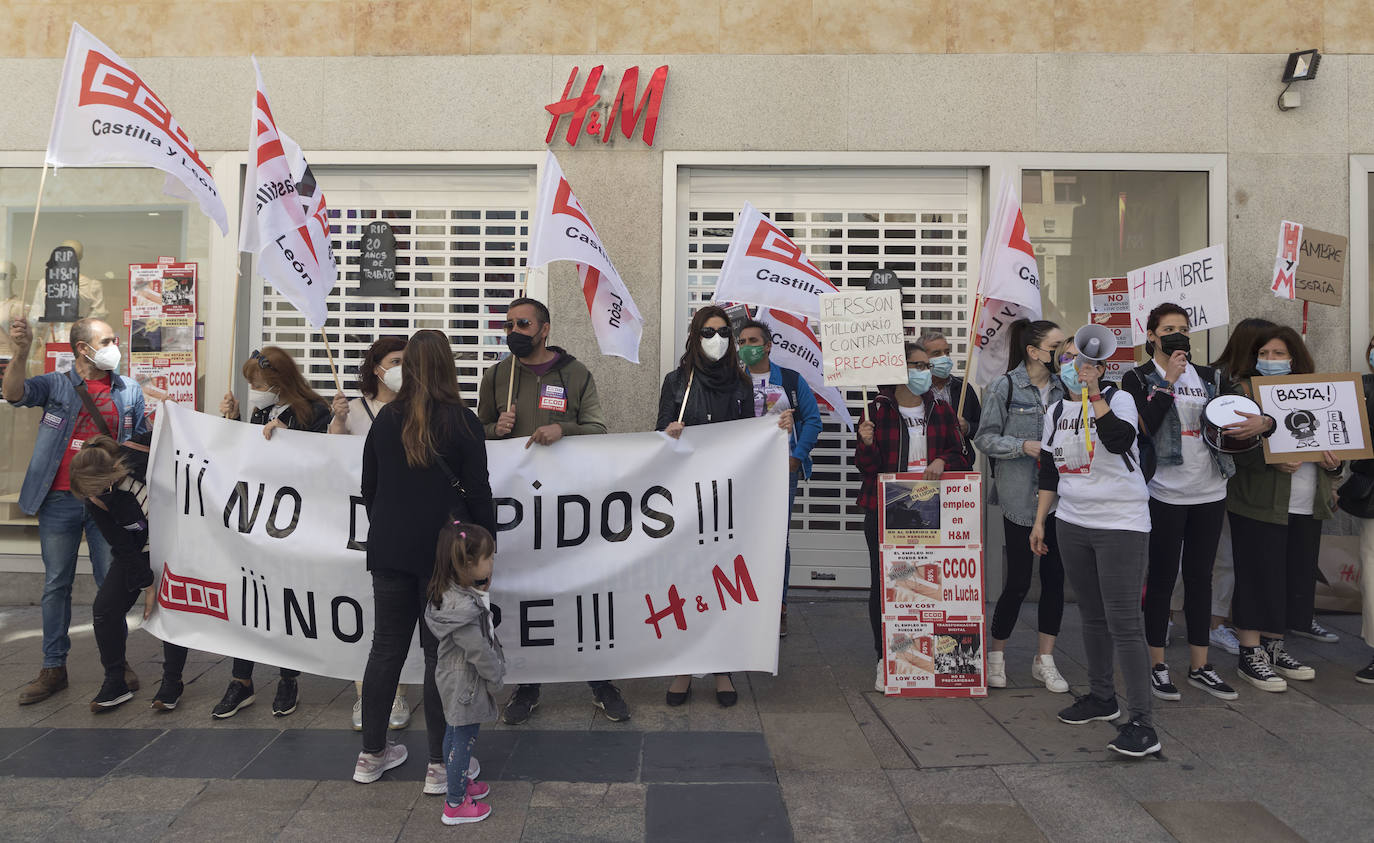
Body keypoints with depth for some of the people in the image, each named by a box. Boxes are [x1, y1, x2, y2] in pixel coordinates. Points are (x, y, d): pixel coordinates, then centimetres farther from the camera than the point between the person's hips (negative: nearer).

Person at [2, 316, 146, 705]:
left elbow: (143, 443, 11)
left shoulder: (130, 391, 5)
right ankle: (53, 668, 19)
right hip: (60, 501, 0)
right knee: (56, 585, 8)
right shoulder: (56, 385, 2)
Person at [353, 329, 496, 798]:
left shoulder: (386, 419, 4)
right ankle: (440, 764, 9)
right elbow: (479, 493, -7)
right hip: (444, 550, -4)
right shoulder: (462, 422, -8)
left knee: (386, 647, 13)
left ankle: (371, 755, 25)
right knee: (441, 652, 2)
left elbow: (369, 487, 12)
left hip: (389, 549, 4)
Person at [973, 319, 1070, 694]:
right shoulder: (1005, 387, -5)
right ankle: (996, 654, 19)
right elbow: (985, 438, -6)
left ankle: (1044, 659, 20)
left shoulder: (1063, 387, 9)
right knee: (1018, 581, -1)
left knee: (1054, 577, 7)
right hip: (1021, 496, -5)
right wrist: (1024, 446, -18)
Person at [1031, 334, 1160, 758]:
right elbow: (1049, 472, 16)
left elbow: (1121, 440, -30)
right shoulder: (1056, 412, 10)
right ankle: (1102, 697, 31)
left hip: (1121, 524, -6)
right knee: (1092, 616, 16)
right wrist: (1039, 521, 15)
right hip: (1072, 524, 6)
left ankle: (1141, 723, -4)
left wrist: (1091, 391, -31)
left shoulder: (1118, 399, -8)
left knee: (1123, 622, -9)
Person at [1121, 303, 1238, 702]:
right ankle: (1158, 665, 15)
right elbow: (1144, 427, -16)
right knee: (1162, 577, 2)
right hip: (1165, 493, -5)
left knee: (1200, 576, 11)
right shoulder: (1137, 378, -2)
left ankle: (1199, 666, 21)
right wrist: (1169, 381, -17)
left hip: (1209, 491, 5)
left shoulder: (1209, 377, 12)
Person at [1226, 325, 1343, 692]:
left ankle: (1274, 647, 25)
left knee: (1297, 578, 11)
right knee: (1258, 577, -3)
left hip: (1306, 508, 6)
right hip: (1259, 504, -6)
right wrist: (1272, 460, -26)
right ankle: (1251, 654, 8)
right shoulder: (1245, 390, -4)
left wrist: (1334, 463, -2)